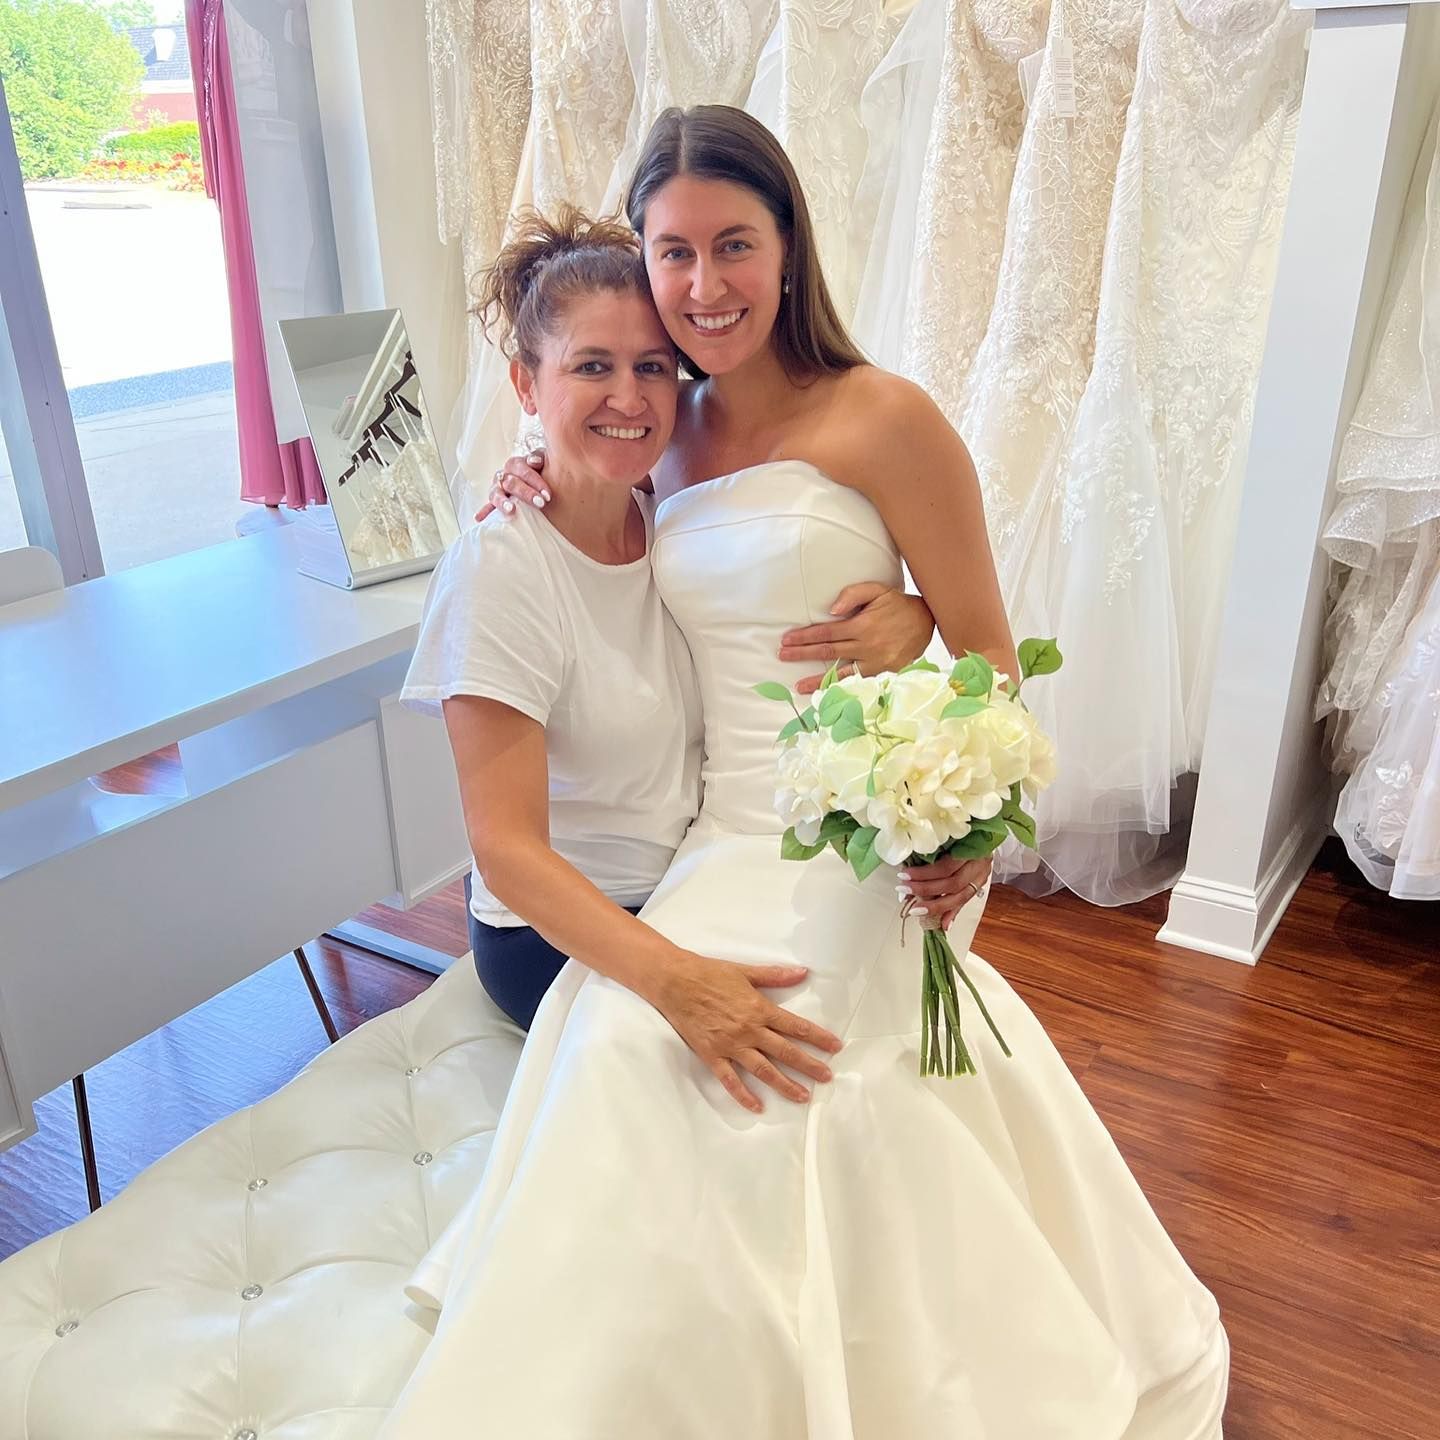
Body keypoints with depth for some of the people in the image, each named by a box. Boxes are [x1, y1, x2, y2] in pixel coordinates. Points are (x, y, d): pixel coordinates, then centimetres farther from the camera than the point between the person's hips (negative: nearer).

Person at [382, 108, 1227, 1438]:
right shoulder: (671, 438, 9)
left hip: (862, 843, -5)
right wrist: (558, 499, 7)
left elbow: (984, 645, -5)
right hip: (726, 838, 6)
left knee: (659, 1043, -19)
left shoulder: (879, 419, -8)